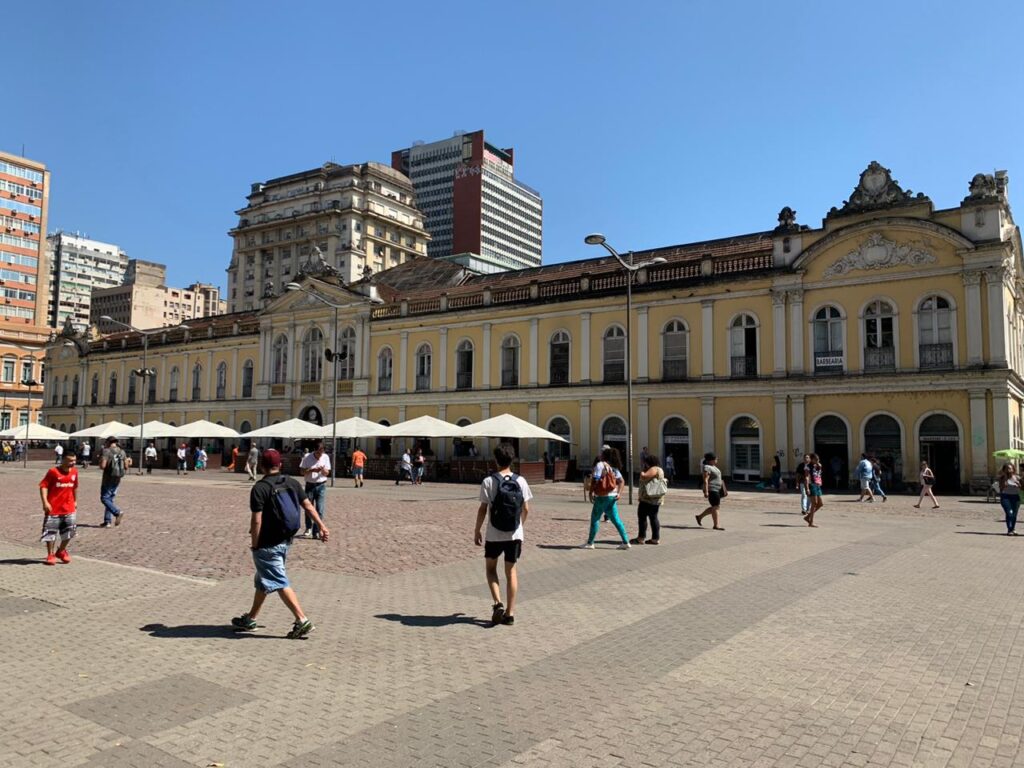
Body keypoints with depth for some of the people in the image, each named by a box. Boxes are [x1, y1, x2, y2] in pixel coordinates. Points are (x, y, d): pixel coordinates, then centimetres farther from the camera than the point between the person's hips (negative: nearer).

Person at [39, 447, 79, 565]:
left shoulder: (74, 472, 5)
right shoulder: (53, 471, -12)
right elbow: (43, 486, -12)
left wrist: (75, 501, 24)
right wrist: (45, 502, -20)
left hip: (68, 508, 4)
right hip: (53, 508, -4)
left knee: (69, 531, 5)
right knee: (50, 531, 3)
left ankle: (61, 551, 26)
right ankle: (50, 555, 17)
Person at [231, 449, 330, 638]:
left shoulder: (260, 488, -16)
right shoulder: (292, 483, 2)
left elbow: (257, 520, -18)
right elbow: (308, 506, 2)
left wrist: (254, 543, -8)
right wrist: (321, 526, 7)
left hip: (267, 545, -7)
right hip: (285, 542, 7)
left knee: (280, 583, -4)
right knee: (262, 580, 22)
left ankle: (302, 620, -10)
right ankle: (250, 619, 35)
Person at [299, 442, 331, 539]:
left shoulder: (326, 457, -2)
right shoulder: (307, 457, -7)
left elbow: (327, 473, 2)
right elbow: (302, 471, -6)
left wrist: (323, 470, -21)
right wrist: (312, 470, -22)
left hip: (321, 486, 1)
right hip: (310, 485, -1)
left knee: (320, 510, -5)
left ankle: (316, 532, 1)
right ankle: (308, 529, 29)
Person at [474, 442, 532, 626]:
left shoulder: (489, 481, -11)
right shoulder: (520, 481, -2)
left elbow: (483, 509, -9)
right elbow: (526, 509, 3)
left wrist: (477, 530, 2)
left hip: (494, 535, -2)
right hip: (515, 534, 2)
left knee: (491, 568, 17)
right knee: (511, 571, 12)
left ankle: (498, 603, 0)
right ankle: (510, 613, 14)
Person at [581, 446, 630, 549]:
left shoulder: (600, 465, -11)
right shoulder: (614, 467, 11)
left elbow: (595, 480, -16)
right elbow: (622, 481, 6)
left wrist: (591, 492, -8)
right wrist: (619, 493, -1)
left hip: (602, 497, -7)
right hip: (612, 497, 7)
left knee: (595, 519, 5)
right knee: (616, 519, 10)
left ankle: (590, 543, 10)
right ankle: (626, 542, 6)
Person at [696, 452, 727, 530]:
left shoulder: (713, 467, 16)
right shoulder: (706, 468, -14)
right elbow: (705, 480, -21)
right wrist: (706, 492, -27)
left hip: (717, 489, 10)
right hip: (711, 490, -10)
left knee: (715, 507, 13)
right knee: (715, 507, -7)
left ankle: (699, 517, 23)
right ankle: (716, 525, 0)